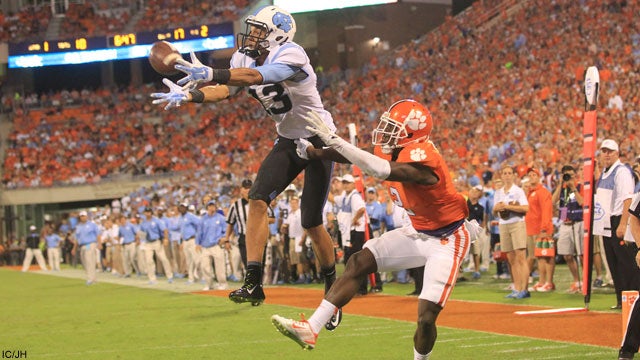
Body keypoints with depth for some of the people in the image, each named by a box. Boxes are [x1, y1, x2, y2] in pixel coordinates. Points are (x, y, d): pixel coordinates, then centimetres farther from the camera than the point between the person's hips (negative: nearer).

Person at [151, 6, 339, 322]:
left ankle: (333, 290, 16)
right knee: (257, 199, -14)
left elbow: (256, 77, -42)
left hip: (318, 140, -7)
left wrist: (211, 73, -56)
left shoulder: (289, 55, -25)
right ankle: (253, 283, -17)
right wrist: (188, 96, -31)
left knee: (312, 222, -5)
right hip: (287, 142, 7)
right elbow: (224, 91, -12)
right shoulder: (246, 59, 1)